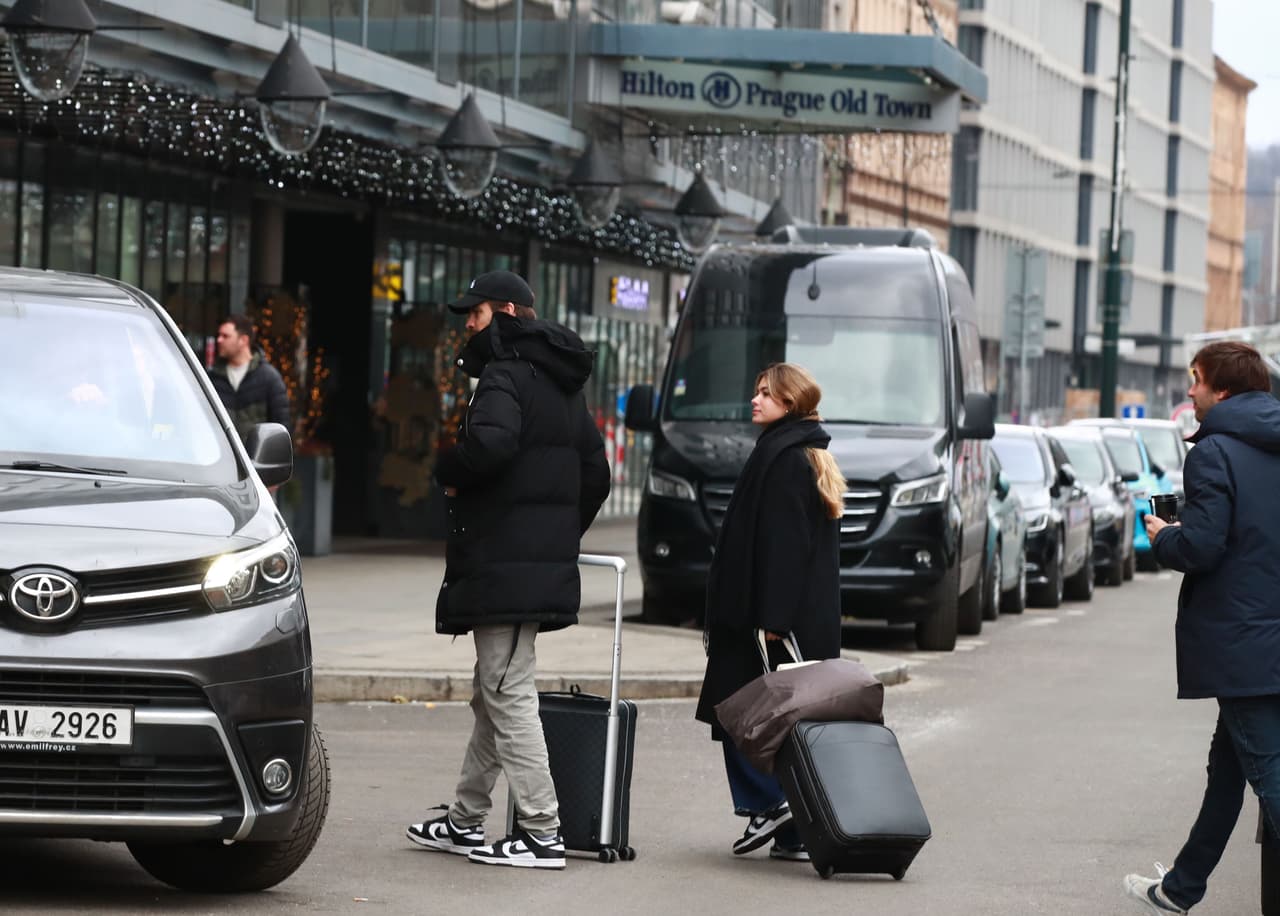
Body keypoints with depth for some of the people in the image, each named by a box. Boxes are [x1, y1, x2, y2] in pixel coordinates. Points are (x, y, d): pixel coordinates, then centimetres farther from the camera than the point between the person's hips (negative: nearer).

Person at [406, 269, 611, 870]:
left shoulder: (506, 375, -12)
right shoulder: (565, 385, 19)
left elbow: (490, 442, -31)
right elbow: (595, 475, 22)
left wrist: (447, 472, -11)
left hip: (505, 566, -10)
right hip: (546, 565, 10)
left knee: (508, 694, -8)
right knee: (492, 693, 17)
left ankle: (541, 834, -10)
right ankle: (465, 820, 26)